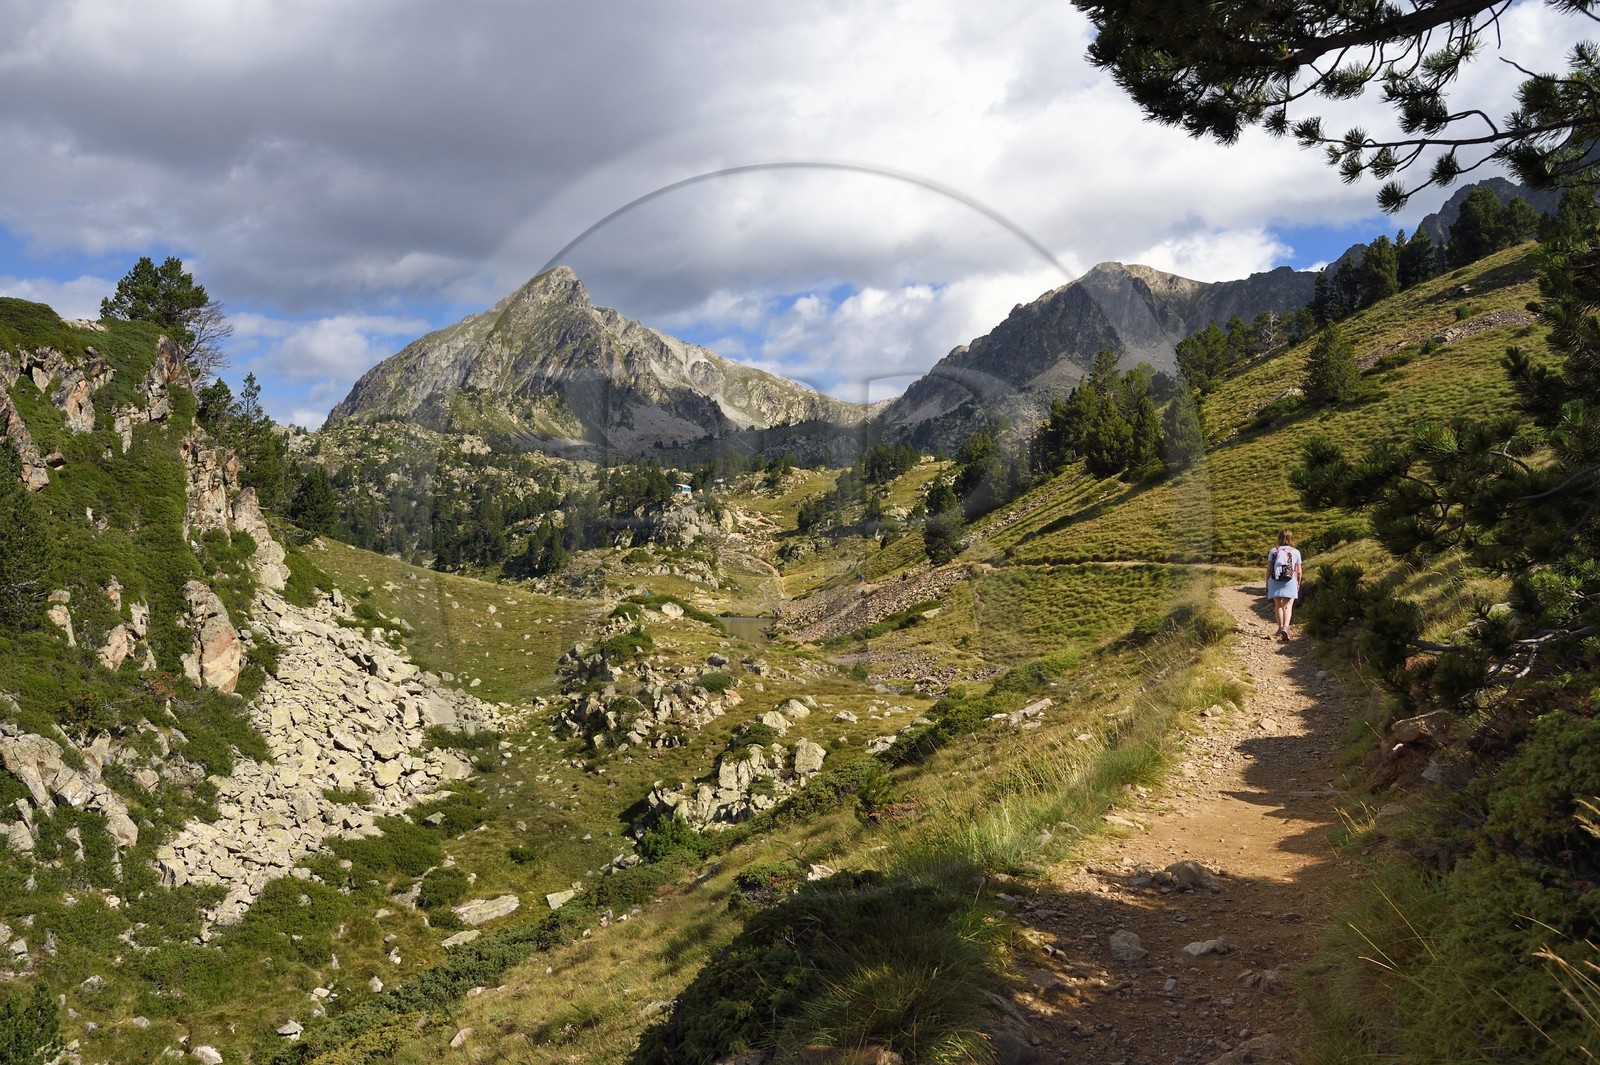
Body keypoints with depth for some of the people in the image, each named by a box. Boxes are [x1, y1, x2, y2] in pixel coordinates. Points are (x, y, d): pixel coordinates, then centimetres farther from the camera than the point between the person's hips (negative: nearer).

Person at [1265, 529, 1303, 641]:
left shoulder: (1273, 551, 5)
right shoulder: (1296, 552, 4)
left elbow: (1268, 569, 2)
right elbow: (1299, 571, 7)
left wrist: (1267, 583, 10)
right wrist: (1298, 583, 21)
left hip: (1274, 581, 2)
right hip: (1290, 581, -2)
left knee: (1278, 605, 17)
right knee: (1287, 606, -8)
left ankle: (1280, 628, 25)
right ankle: (1285, 627, -28)